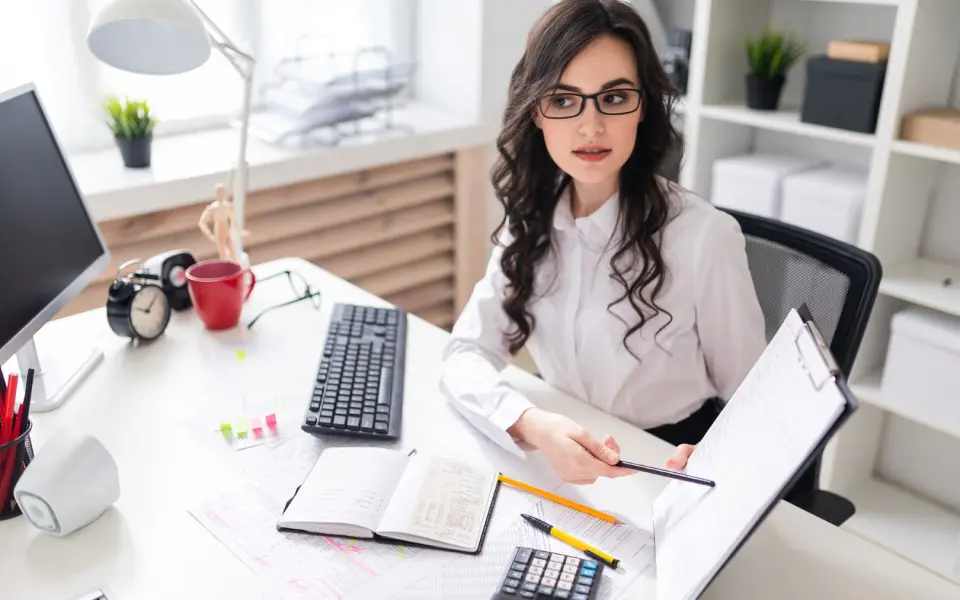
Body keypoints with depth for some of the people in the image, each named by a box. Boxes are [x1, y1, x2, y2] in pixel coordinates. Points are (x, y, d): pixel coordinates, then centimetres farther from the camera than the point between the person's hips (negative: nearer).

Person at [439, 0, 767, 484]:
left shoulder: (705, 235, -17)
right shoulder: (530, 221, -3)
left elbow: (751, 407, -8)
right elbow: (465, 355, -9)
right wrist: (531, 425, -28)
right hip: (560, 464, 3)